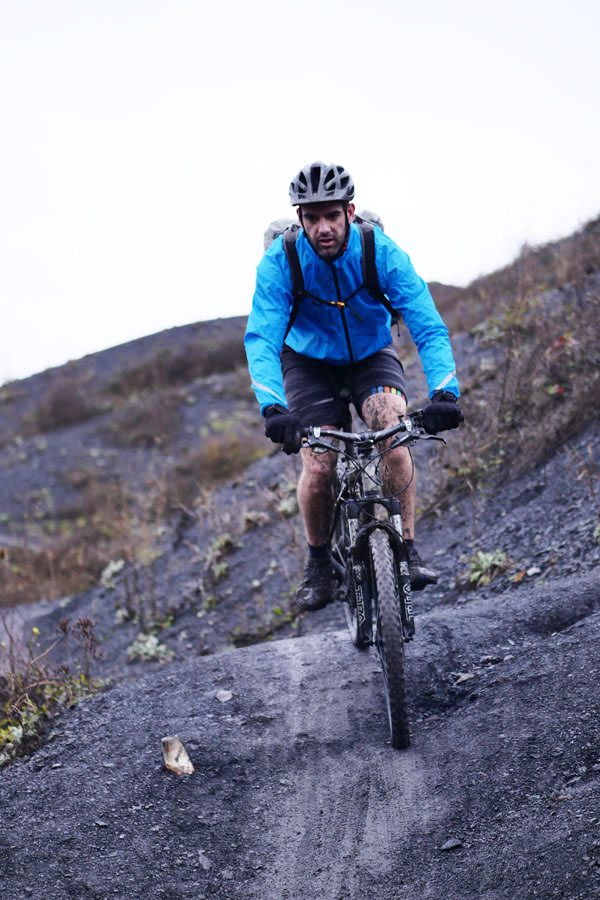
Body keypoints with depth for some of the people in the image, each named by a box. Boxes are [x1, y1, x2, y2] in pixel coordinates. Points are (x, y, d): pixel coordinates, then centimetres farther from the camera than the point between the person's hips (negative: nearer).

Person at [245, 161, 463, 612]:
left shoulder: (381, 252, -26)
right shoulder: (280, 261, -25)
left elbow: (429, 327, -31)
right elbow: (262, 338, -33)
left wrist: (445, 392, -47)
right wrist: (272, 408, -50)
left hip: (371, 355, 0)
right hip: (309, 362, 0)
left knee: (392, 434, -28)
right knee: (318, 468, -16)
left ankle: (407, 550, -15)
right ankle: (319, 564, 8)